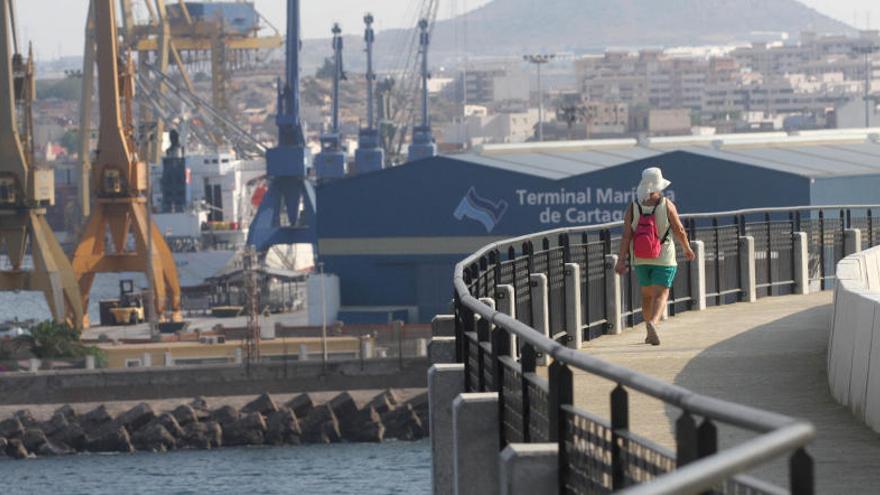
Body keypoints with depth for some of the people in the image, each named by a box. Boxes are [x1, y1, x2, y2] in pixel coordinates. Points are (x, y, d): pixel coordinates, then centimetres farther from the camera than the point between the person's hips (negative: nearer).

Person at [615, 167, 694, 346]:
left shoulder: (632, 207, -7)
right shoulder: (667, 205, -11)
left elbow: (626, 236, -11)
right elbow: (679, 230, -3)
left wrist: (621, 260, -9)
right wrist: (687, 248, 14)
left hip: (640, 260, 3)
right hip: (664, 258, -3)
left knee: (647, 294, 18)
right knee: (661, 294, -5)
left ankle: (651, 333, 28)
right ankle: (653, 323, -32)